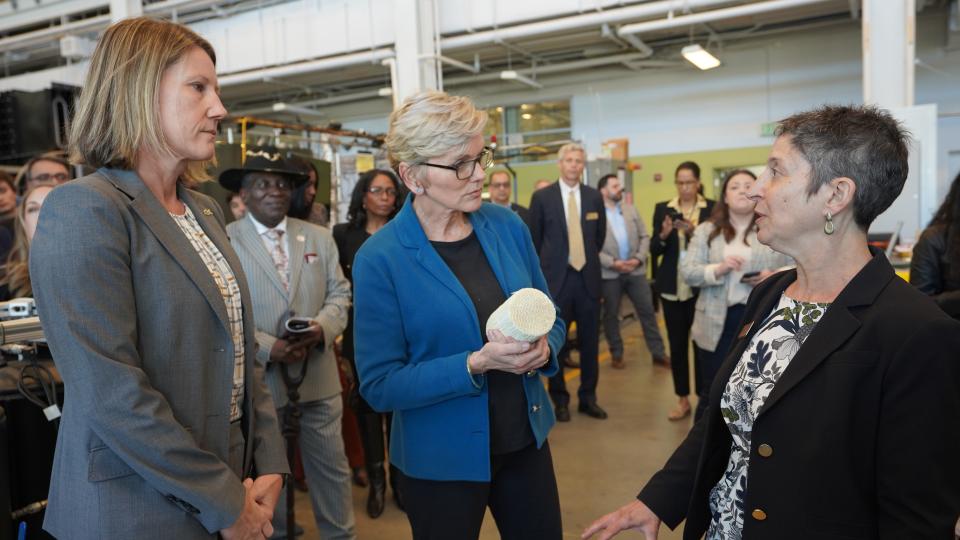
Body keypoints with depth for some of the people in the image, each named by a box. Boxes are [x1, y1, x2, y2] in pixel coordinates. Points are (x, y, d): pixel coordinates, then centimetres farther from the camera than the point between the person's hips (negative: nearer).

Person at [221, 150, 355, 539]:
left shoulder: (319, 237, 9)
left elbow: (339, 293, 5)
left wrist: (322, 327, -14)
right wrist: (267, 348, -19)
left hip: (319, 376, 3)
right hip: (259, 380, -3)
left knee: (331, 465, 14)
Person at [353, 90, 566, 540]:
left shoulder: (508, 226, -3)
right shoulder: (380, 259, -16)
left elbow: (550, 320, 7)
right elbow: (379, 384, -16)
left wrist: (543, 349, -15)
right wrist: (477, 363, -26)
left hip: (526, 439, 5)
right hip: (441, 459, -4)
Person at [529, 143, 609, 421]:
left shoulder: (594, 196, 5)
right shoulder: (542, 196, -3)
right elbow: (535, 239, 5)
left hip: (588, 277, 3)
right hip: (556, 278, -2)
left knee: (590, 341, 9)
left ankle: (588, 397, 23)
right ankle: (560, 399, 21)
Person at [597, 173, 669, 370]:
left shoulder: (631, 210, 9)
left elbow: (644, 237, 8)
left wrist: (639, 259, -7)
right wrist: (613, 263, -17)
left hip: (635, 270, 4)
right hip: (609, 273, -4)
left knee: (647, 311, 6)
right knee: (611, 315, 8)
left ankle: (658, 353, 16)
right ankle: (616, 355, 23)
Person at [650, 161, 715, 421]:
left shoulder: (712, 208, 0)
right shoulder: (662, 209, 6)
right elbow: (654, 249, 3)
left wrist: (694, 232, -20)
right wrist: (664, 235, -16)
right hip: (671, 287, 2)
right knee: (676, 343, 8)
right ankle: (682, 399, 19)